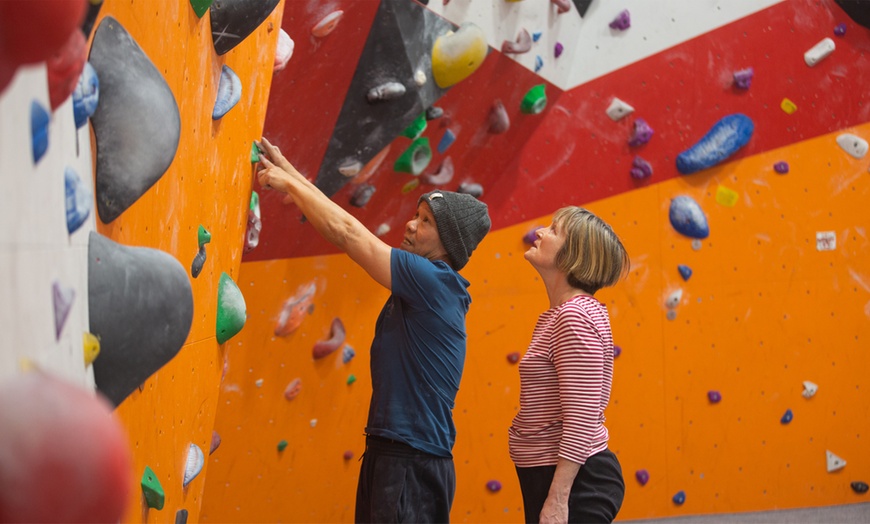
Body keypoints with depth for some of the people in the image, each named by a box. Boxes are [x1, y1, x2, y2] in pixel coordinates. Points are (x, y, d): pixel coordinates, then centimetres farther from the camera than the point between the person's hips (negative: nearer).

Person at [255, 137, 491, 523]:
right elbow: (346, 232, 15)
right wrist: (287, 171, 15)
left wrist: (289, 183, -1)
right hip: (387, 452, 9)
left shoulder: (433, 282, -14)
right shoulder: (417, 282, 11)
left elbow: (345, 231, -12)